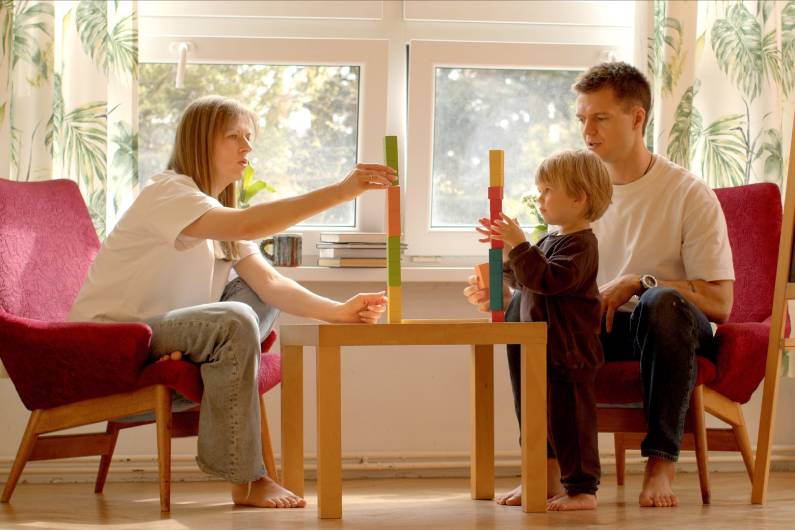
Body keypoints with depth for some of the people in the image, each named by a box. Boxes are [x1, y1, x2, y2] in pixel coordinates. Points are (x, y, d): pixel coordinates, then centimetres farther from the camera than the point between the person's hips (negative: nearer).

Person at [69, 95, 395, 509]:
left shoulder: (221, 217, 14)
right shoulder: (168, 191, -16)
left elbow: (270, 283, 1)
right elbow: (246, 225, -35)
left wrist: (337, 311, -16)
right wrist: (339, 192, -38)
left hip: (156, 330, 9)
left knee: (261, 300, 0)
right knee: (234, 322, -28)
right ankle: (246, 480, -22)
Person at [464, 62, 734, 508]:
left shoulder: (689, 194, -8)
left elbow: (719, 302, -13)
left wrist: (638, 283, -22)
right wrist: (504, 294, -13)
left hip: (667, 333, -4)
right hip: (599, 328, 5)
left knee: (664, 302, -38)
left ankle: (662, 463, -27)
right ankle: (547, 464, -20)